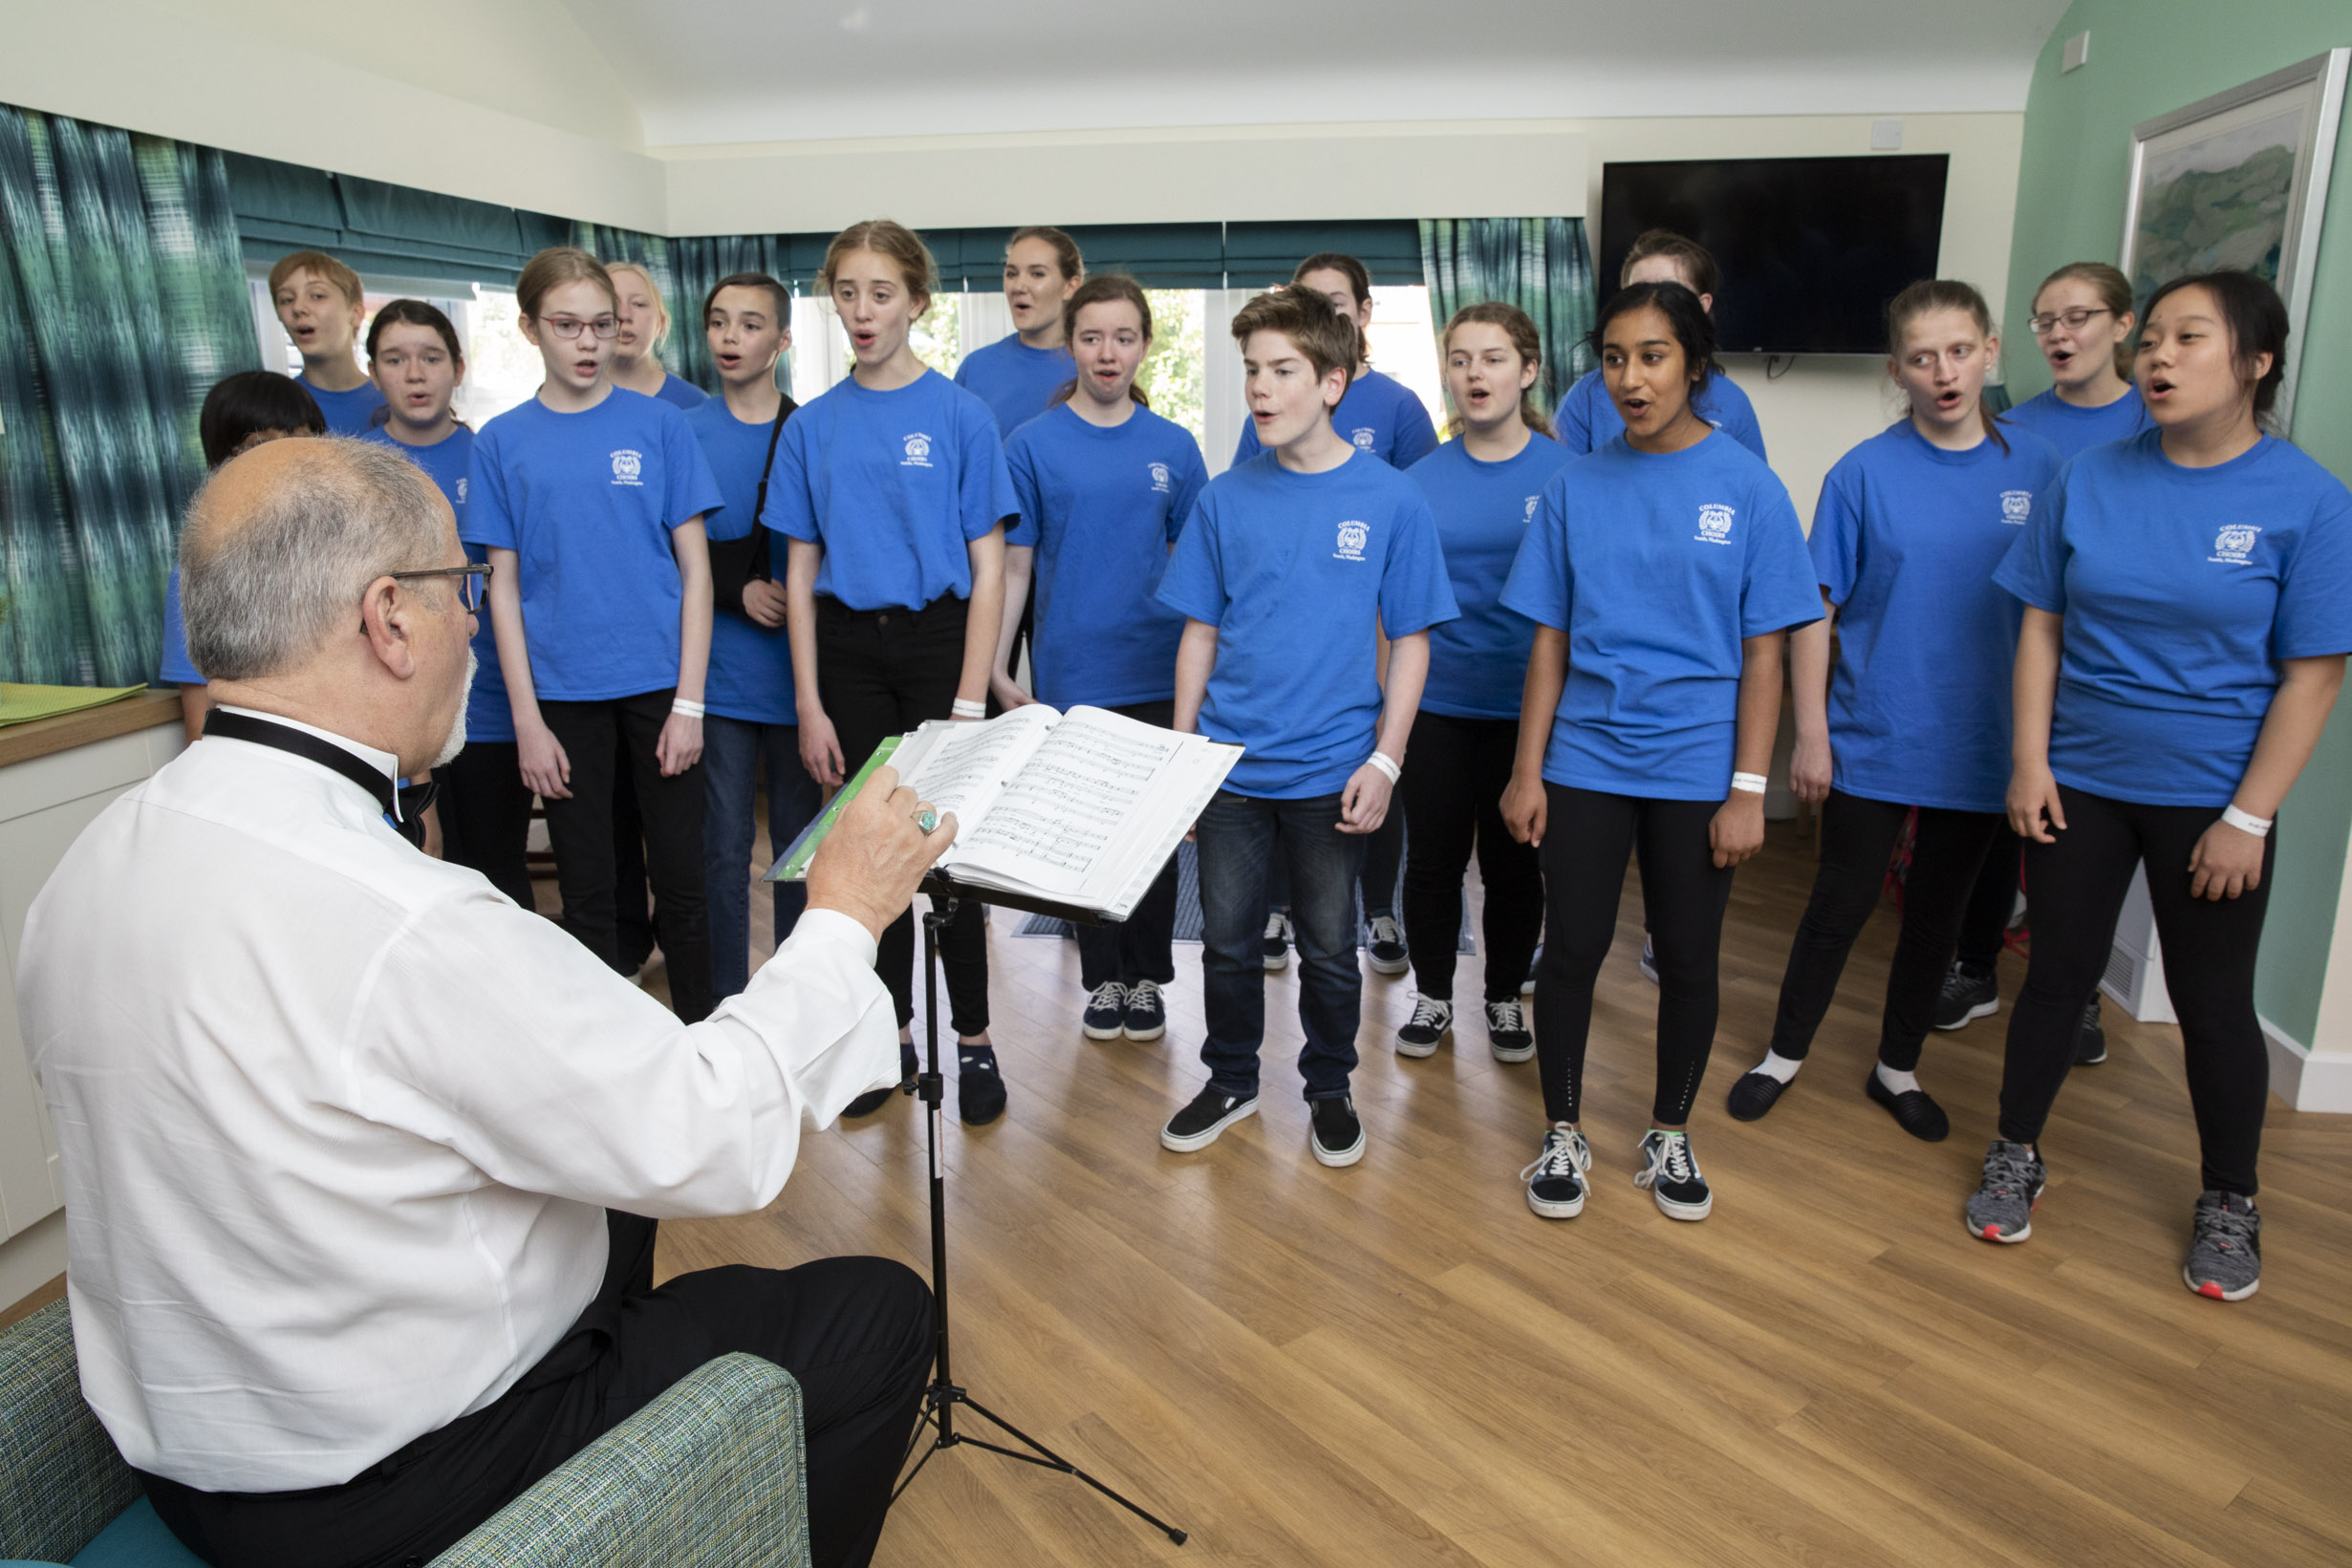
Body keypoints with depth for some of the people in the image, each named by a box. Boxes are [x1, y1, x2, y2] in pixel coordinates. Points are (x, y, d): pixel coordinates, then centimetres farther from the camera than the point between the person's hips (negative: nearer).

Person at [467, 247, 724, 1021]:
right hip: (563, 696, 1)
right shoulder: (503, 441, 3)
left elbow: (694, 568, -1)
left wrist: (689, 702, -7)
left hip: (658, 686, -1)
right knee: (586, 891, 10)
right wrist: (527, 720, -4)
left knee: (680, 877, 7)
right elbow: (504, 587, 3)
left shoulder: (658, 424, 1)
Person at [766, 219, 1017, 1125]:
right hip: (849, 650, 3)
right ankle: (893, 1037, 24)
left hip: (938, 641, -3)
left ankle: (974, 1041, 15)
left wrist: (969, 699, -11)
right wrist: (809, 703, 1)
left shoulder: (959, 415, -3)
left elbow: (988, 568, -5)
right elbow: (801, 574, 6)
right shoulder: (812, 426, 5)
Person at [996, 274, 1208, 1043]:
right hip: (1072, 674, -1)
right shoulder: (1033, 445, -1)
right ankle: (1102, 979, 25)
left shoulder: (1174, 447, 3)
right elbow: (1014, 566, -1)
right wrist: (997, 669, -5)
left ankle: (1148, 979, 25)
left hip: (1158, 674, 1)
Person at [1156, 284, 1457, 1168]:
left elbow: (1410, 640, -2)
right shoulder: (1226, 498, 2)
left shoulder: (1391, 500, -4)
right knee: (1226, 937, 12)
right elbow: (1200, 631, 6)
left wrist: (1384, 761, -8)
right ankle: (1231, 1080, 33)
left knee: (1329, 946, 11)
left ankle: (1329, 1089, 33)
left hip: (1331, 771, -2)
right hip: (1228, 764, 2)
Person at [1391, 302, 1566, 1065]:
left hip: (1527, 706, -1)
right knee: (1434, 857, 10)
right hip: (1435, 702, 1)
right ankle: (1432, 996, 29)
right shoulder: (1422, 479, 2)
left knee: (1513, 860, 10)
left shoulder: (1564, 472, -3)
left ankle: (1505, 998, 30)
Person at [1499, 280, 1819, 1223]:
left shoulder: (1748, 487, -3)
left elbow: (1763, 653, -3)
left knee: (1688, 959, 10)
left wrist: (1748, 790, -8)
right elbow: (1550, 641, 4)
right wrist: (1526, 772, 0)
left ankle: (1670, 1134, 30)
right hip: (1585, 760, 1)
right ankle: (1564, 1133, 25)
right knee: (1571, 949, 6)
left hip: (1697, 767, -1)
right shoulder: (1577, 485, 2)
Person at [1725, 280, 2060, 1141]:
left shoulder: (2037, 468, -1)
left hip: (1979, 745, 3)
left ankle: (1897, 1068, 34)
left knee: (1937, 911, 15)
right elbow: (1817, 610, -7)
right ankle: (1784, 1055, 28)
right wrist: (1810, 733, -10)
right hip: (1871, 740, -2)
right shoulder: (1864, 473, -8)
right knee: (1842, 906, 7)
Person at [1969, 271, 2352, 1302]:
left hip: (2210, 798, -2)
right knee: (2059, 974, 13)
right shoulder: (2091, 479, -1)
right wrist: (2029, 762, -4)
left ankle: (2228, 1204, 31)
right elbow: (2042, 625, 2)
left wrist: (2249, 818, -12)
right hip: (2080, 781, 2)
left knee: (2214, 1003, 10)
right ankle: (2017, 1157, 31)